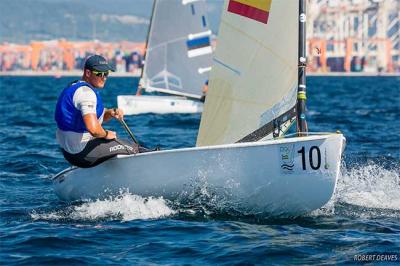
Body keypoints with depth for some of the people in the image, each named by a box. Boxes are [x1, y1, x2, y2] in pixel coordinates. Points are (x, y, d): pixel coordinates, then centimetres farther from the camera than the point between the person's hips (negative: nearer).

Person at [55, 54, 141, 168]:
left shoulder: (74, 87, 14)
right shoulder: (85, 92, -21)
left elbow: (97, 116, 24)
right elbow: (93, 128, -35)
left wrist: (111, 113, 2)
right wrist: (106, 134, -13)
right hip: (82, 152, -11)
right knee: (134, 149, -6)